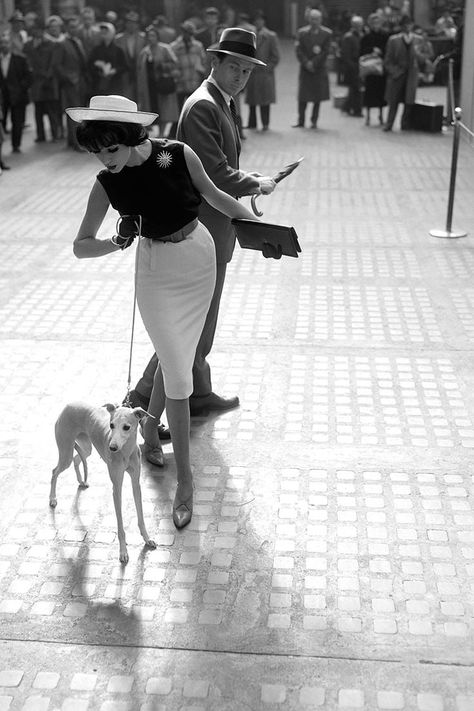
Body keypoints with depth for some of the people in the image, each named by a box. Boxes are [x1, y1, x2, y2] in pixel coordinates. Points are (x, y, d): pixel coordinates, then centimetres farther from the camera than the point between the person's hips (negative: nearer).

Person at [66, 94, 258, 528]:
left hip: (201, 261, 2)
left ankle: (150, 427, 43)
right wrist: (118, 243, -29)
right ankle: (185, 478, 9)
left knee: (177, 358, 16)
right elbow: (81, 246, -11)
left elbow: (212, 194, 2)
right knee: (178, 373, -3)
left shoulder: (179, 154, -15)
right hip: (158, 274, -2)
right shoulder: (108, 184, -15)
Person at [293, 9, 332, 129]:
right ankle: (301, 121, 7)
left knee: (318, 97, 2)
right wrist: (306, 63, -14)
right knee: (302, 97, -2)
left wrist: (313, 63, -12)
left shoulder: (327, 33, 0)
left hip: (319, 68, 0)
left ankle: (314, 121, 11)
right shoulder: (302, 32, 3)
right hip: (305, 69, 0)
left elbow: (325, 52, -4)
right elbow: (299, 50, -1)